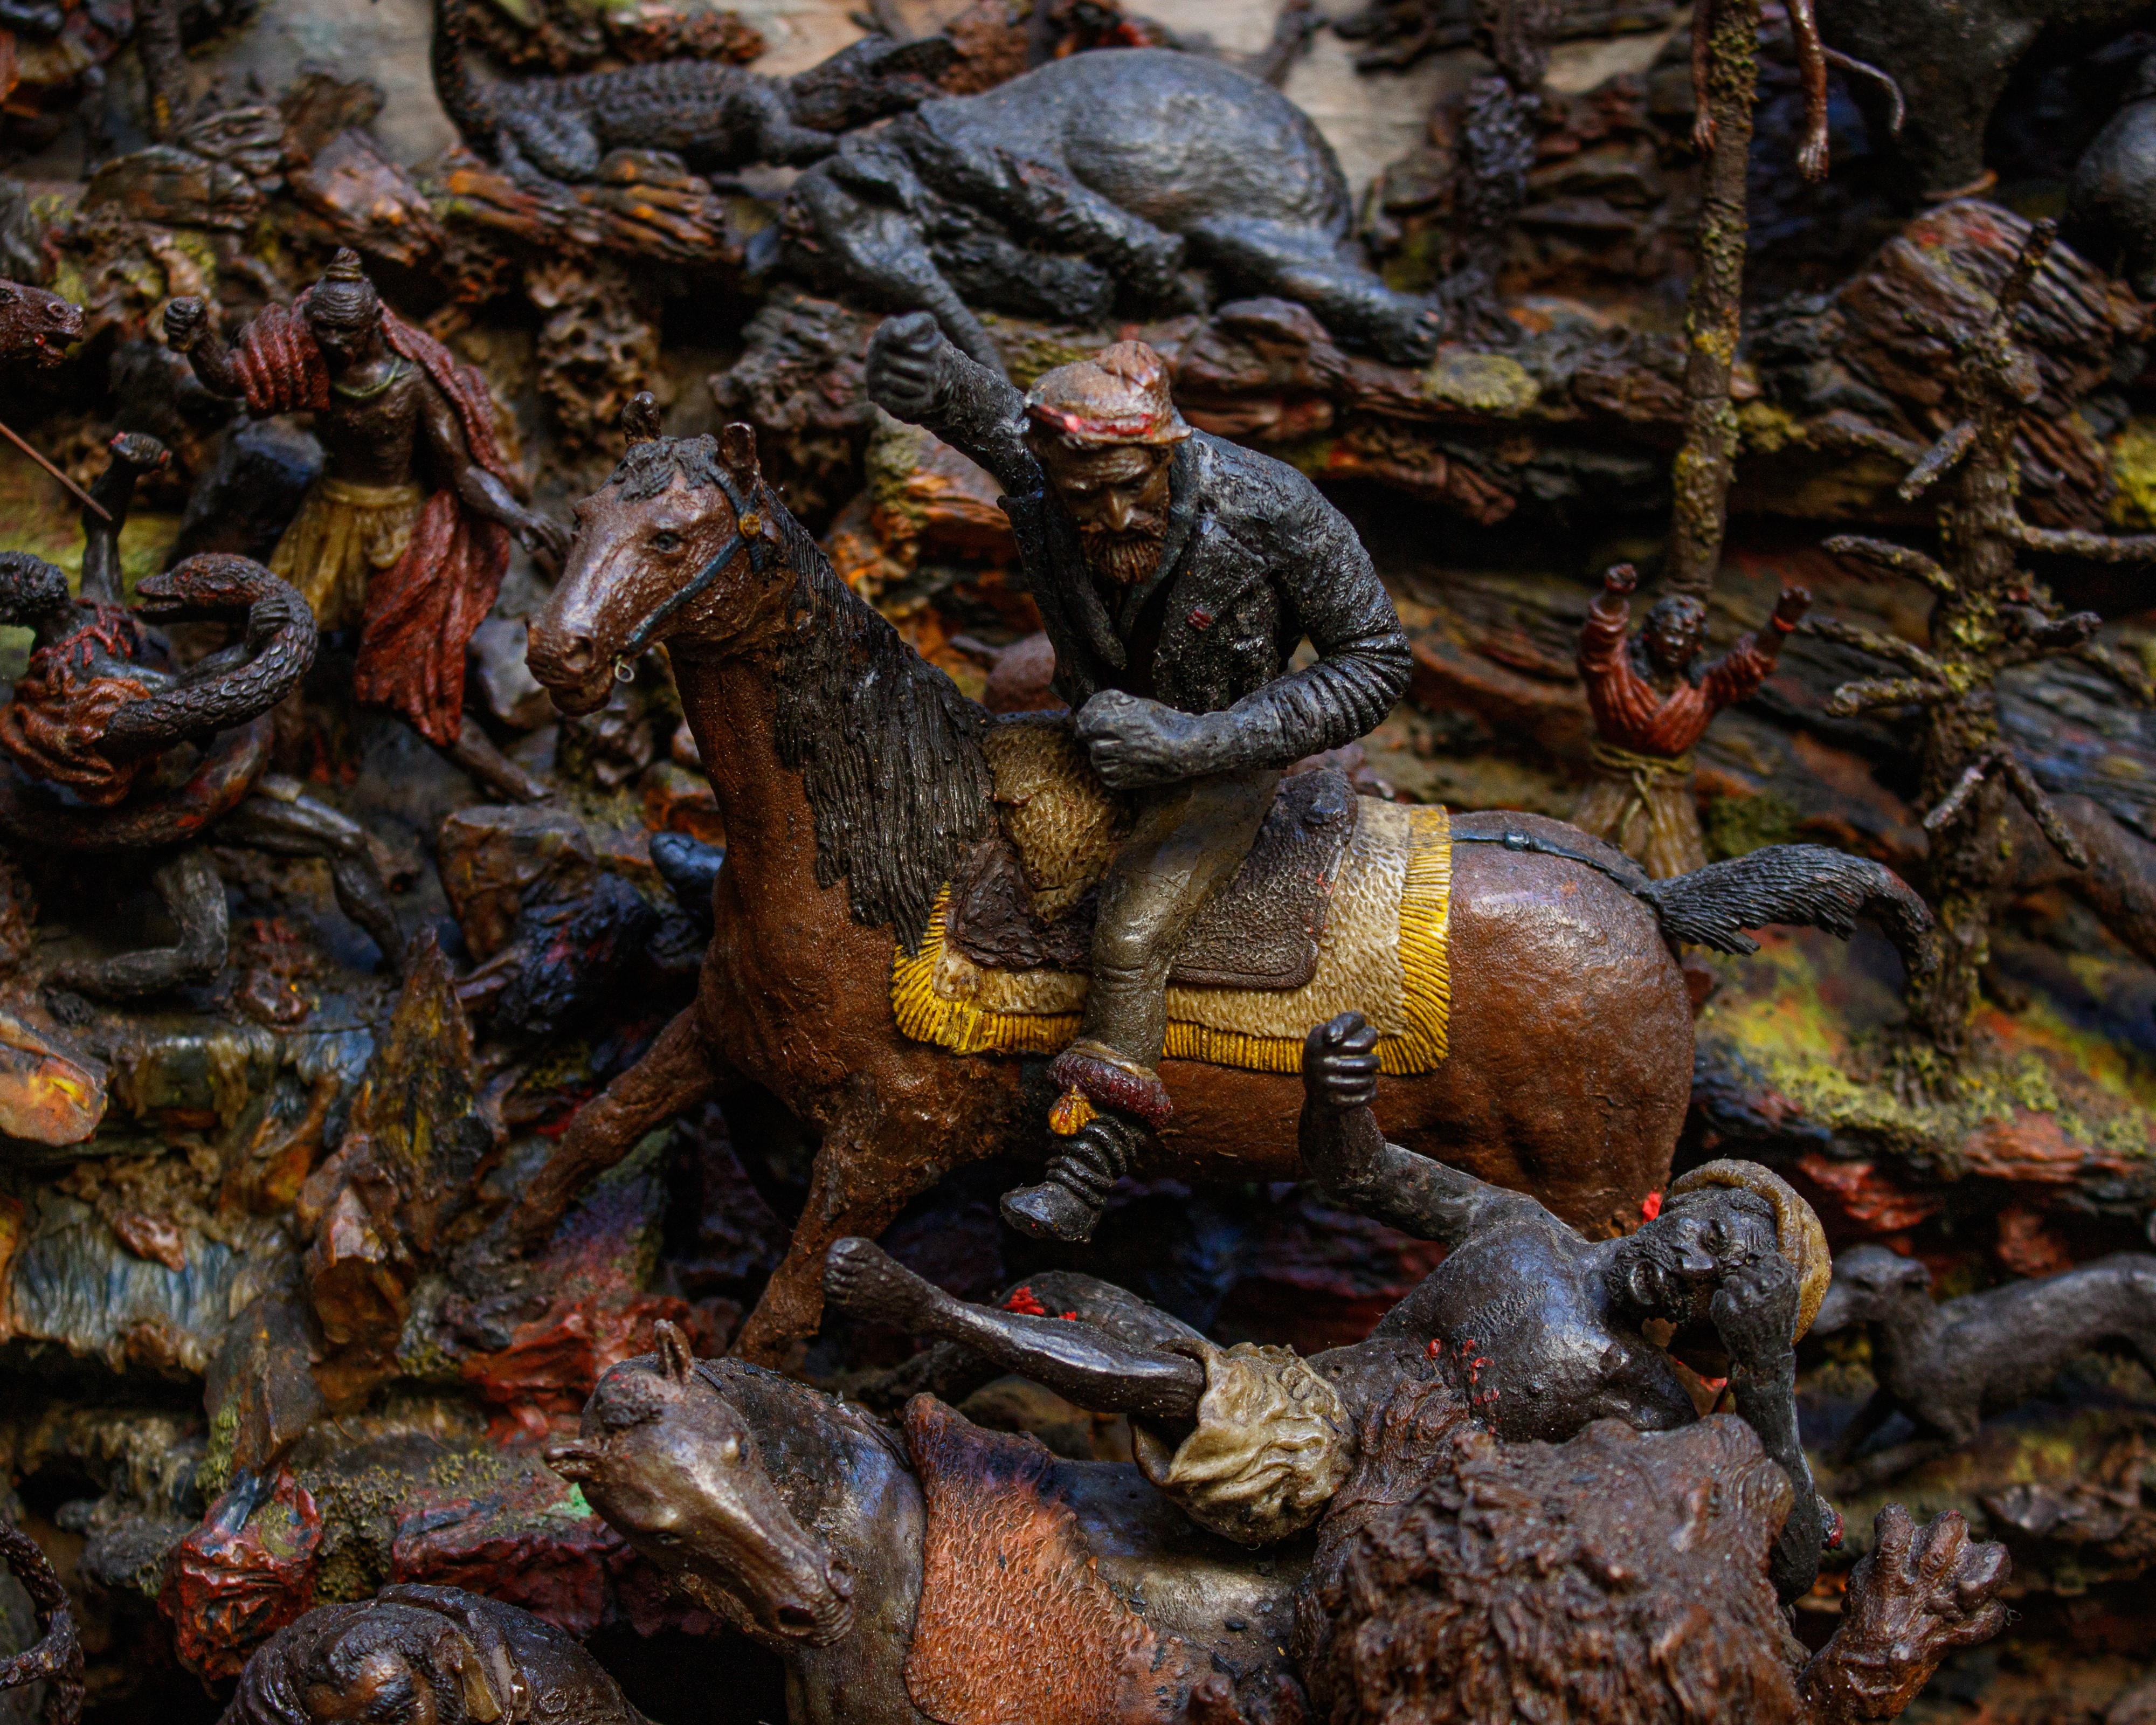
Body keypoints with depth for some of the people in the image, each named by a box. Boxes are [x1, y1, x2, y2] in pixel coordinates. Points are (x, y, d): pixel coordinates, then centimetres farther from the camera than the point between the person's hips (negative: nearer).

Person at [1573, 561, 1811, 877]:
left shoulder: (1702, 689, 3)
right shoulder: (1615, 671, -6)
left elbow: (1749, 666, -11)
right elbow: (1599, 638, -26)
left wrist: (1781, 624, -30)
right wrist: (1613, 596, -48)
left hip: (1669, 810, 2)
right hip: (1611, 801, -2)